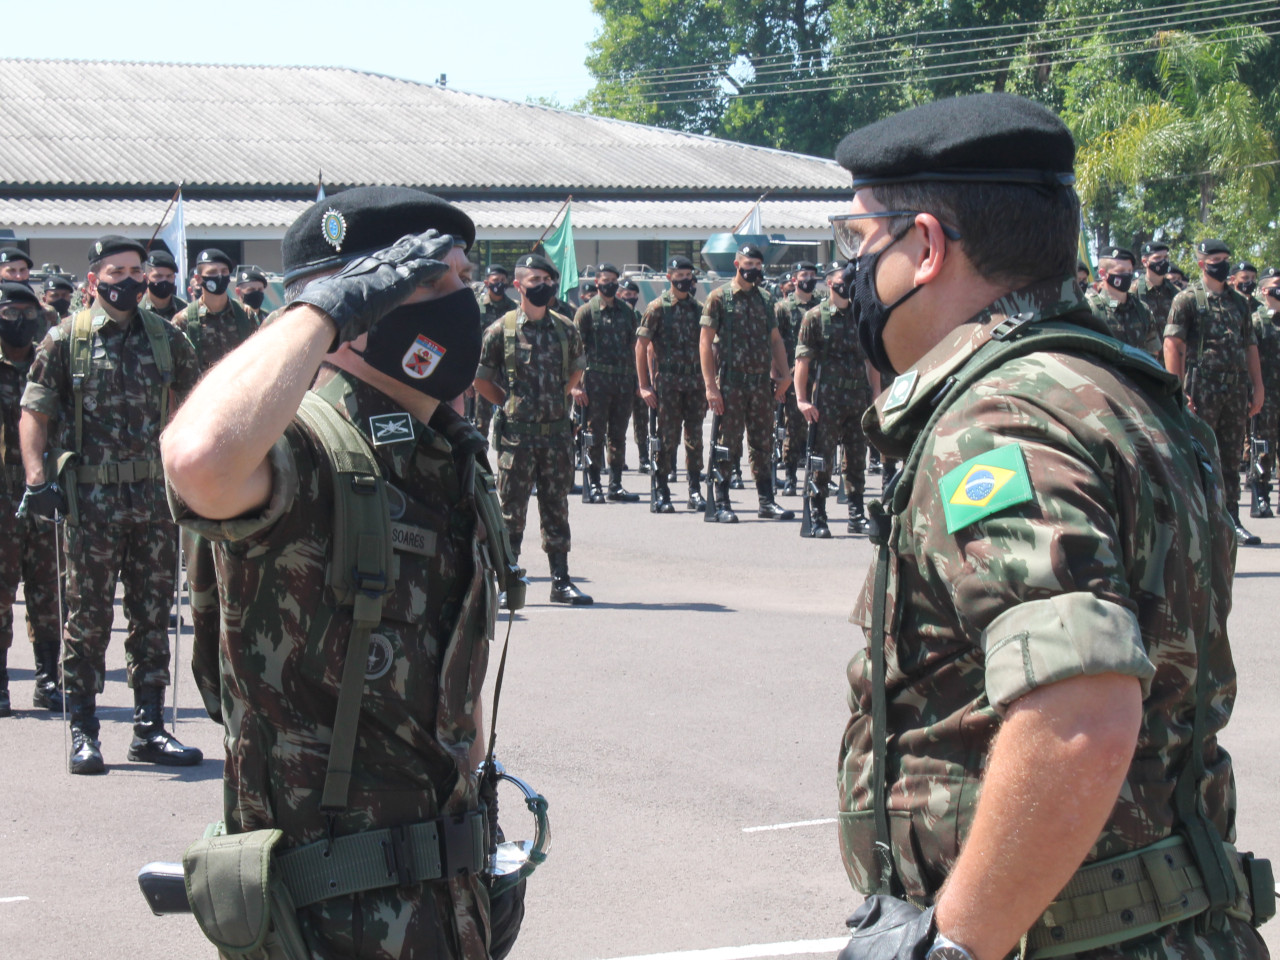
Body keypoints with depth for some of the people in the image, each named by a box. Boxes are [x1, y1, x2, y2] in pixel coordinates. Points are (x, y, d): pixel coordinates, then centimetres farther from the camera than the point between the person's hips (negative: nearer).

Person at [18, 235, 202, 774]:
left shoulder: (167, 338, 8)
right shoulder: (65, 340, -1)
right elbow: (34, 412, -2)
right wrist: (37, 477, -13)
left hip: (155, 498, 3)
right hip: (89, 501, -3)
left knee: (153, 617, 7)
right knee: (87, 619, 1)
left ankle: (149, 729, 15)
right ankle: (83, 733, 9)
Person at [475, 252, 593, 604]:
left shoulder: (565, 329, 7)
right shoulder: (500, 331, -3)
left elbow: (576, 370, 21)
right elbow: (482, 379, 6)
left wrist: (557, 400, 12)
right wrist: (510, 403, 2)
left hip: (557, 431, 3)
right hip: (516, 433, -3)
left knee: (556, 507, 8)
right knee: (512, 509, 0)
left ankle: (561, 581, 12)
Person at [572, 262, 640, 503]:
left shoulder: (626, 311, 13)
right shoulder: (586, 311, -1)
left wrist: (636, 380, 12)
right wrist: (576, 384, -12)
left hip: (623, 381, 4)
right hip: (596, 381, -4)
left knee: (618, 435, 8)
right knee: (596, 434, -2)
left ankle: (616, 485, 13)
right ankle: (594, 485, 4)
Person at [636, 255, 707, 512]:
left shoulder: (699, 308, 11)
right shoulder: (657, 308, -2)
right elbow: (641, 347, -3)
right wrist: (644, 385, -8)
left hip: (696, 383, 4)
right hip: (668, 382, -4)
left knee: (695, 437, 5)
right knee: (666, 438, -1)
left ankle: (695, 491, 10)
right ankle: (663, 493, 6)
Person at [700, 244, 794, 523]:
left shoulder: (764, 300, 14)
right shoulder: (719, 298, -2)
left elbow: (775, 340, 18)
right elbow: (705, 342, -6)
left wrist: (784, 374, 3)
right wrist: (710, 386, -14)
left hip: (761, 383, 5)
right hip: (730, 383, -5)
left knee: (764, 445, 8)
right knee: (727, 446, -2)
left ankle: (767, 502, 14)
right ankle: (721, 505, 5)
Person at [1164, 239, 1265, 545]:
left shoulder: (1238, 302, 16)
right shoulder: (1187, 300, -1)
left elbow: (1250, 347, 17)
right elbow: (1172, 345, -7)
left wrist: (1257, 387, 10)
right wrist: (1178, 390, -15)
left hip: (1236, 390, 5)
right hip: (1202, 390, -5)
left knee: (1231, 456, 7)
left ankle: (1230, 518, 11)